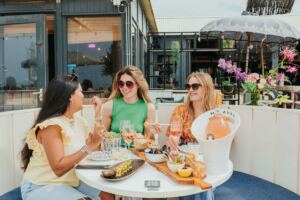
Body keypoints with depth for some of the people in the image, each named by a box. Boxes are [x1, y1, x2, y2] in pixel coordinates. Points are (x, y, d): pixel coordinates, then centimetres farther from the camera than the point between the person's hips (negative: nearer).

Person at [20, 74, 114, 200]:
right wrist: (88, 147, -32)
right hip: (42, 187, -7)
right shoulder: (51, 125, -22)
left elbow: (96, 147, 0)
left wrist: (98, 114, -1)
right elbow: (58, 168, -28)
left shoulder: (78, 119, 3)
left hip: (71, 181, 7)